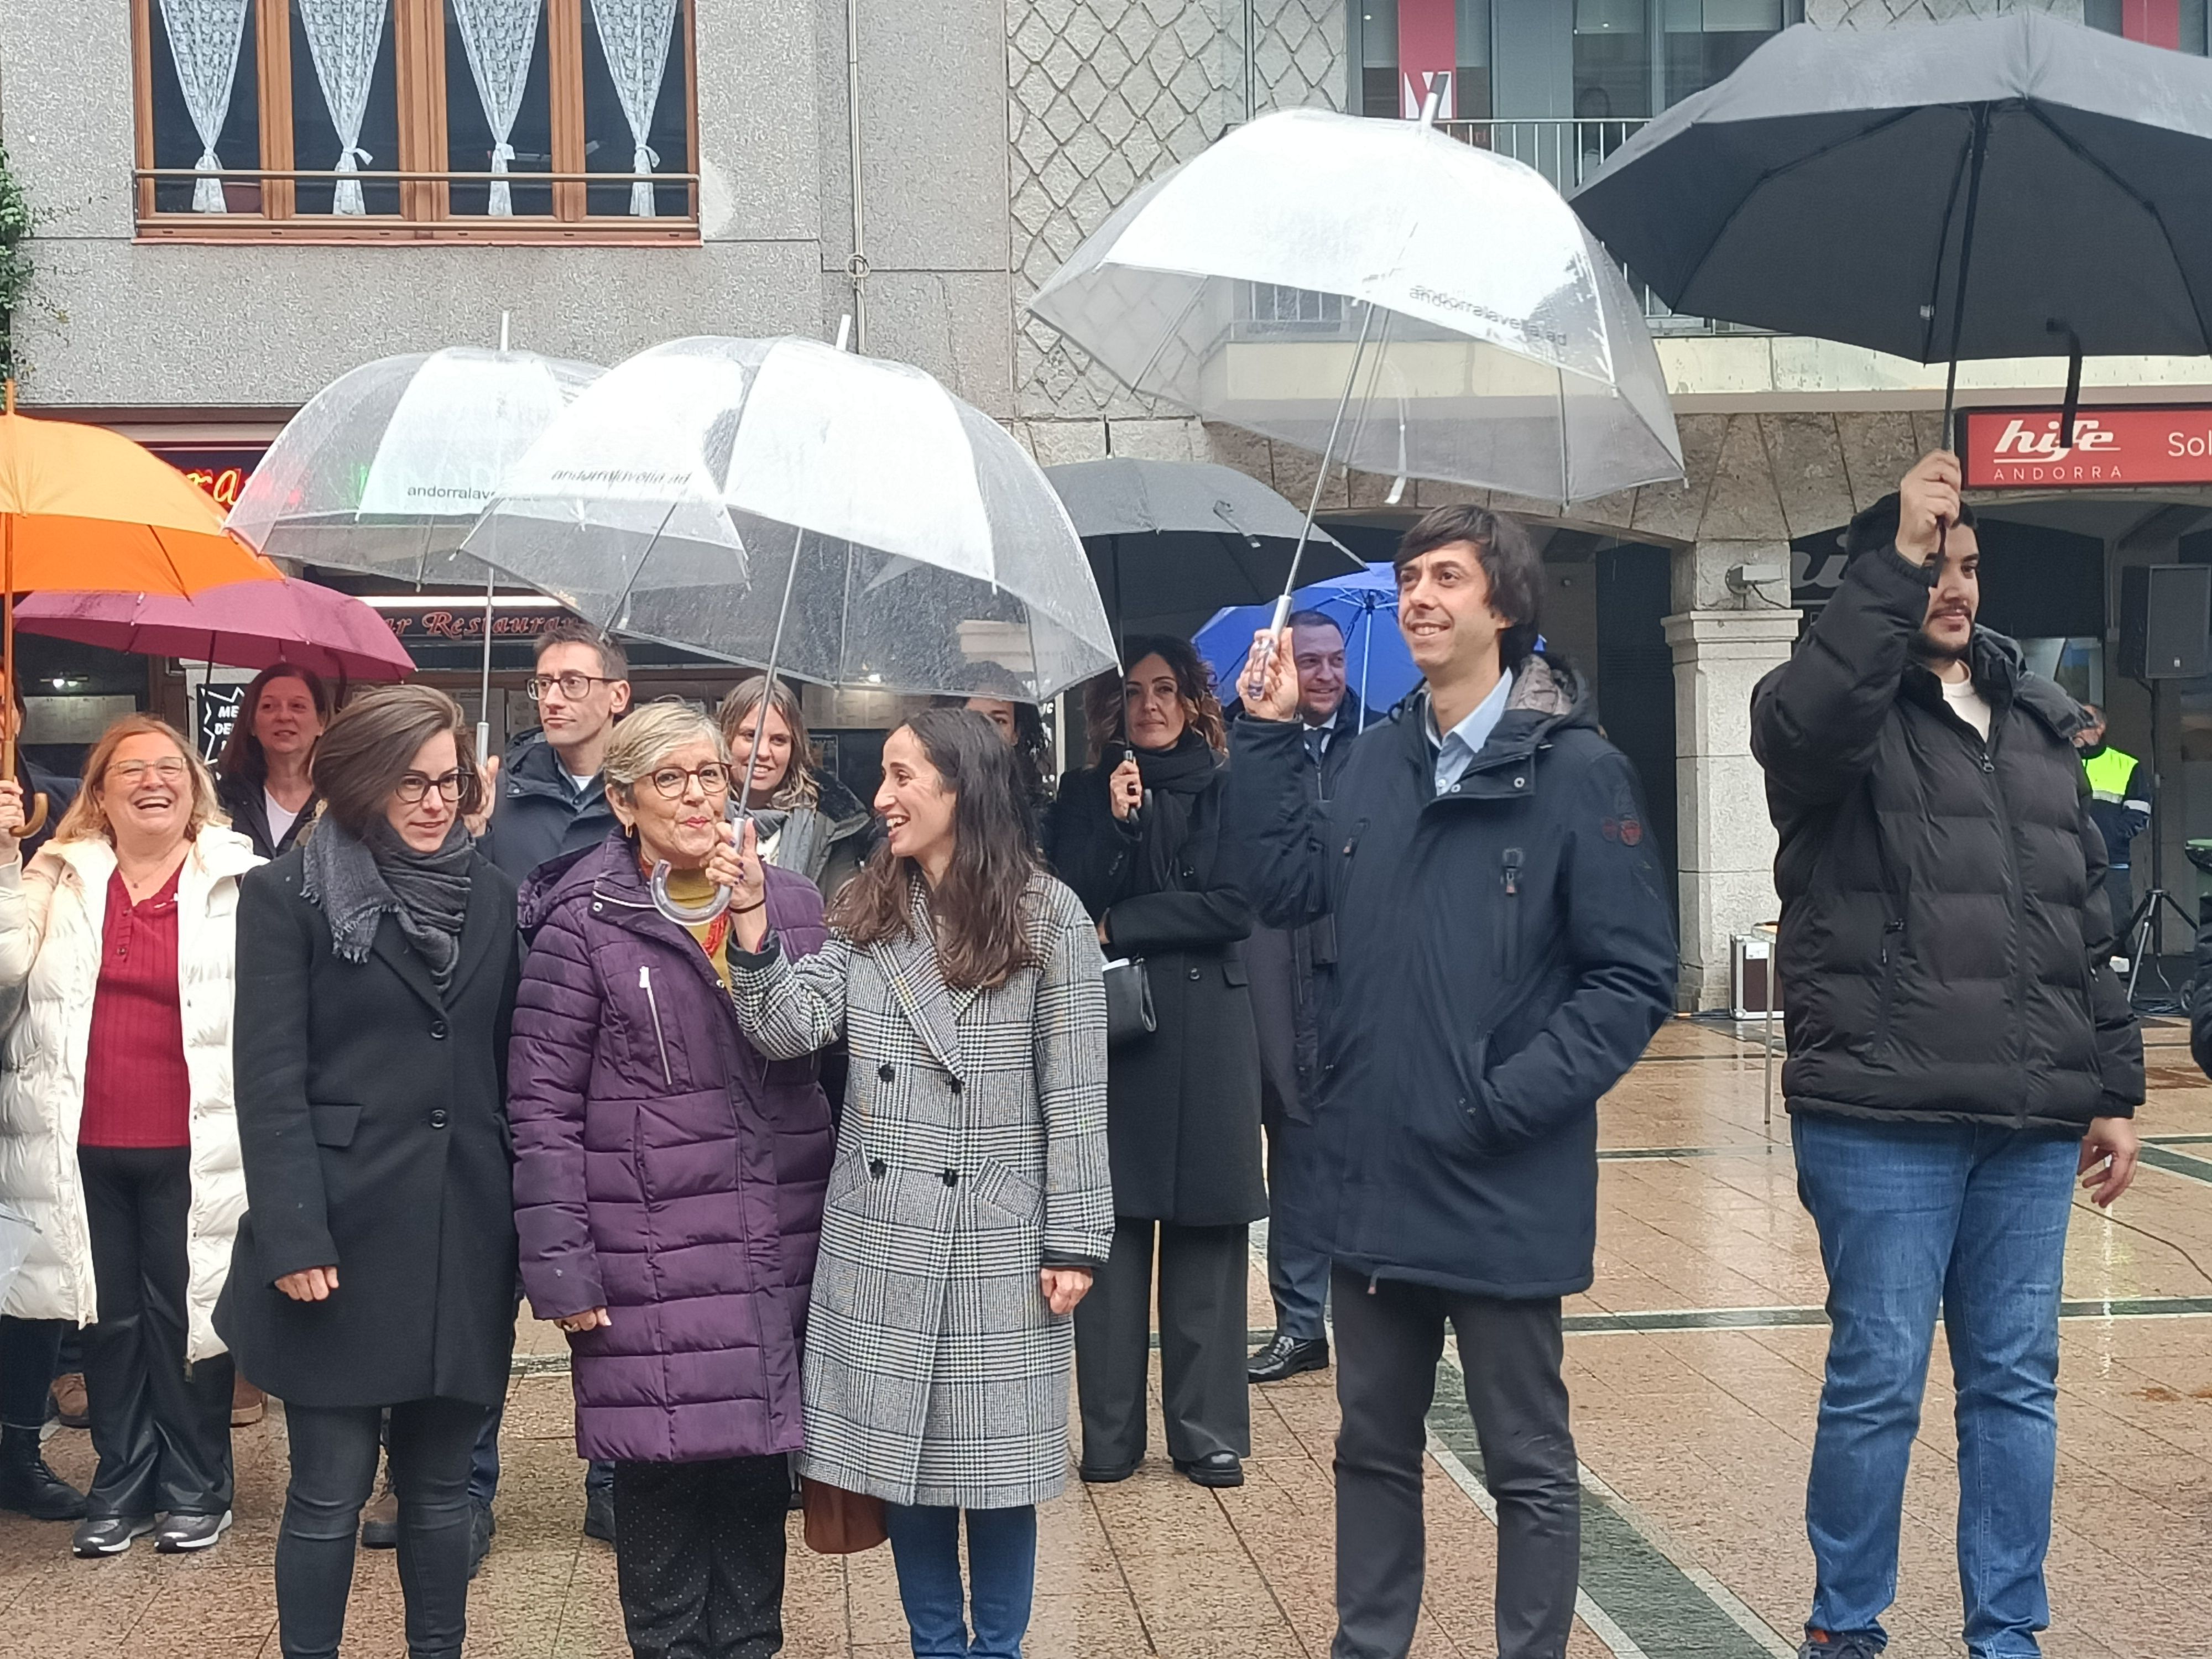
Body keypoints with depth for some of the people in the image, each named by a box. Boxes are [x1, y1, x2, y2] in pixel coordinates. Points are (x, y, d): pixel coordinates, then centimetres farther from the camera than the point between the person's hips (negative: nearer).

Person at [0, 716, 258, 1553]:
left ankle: (194, 1486, 19)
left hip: (193, 1147, -3)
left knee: (187, 1314, 4)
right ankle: (122, 1485, 24)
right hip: (84, 1146, 3)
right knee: (109, 1317, 12)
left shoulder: (241, 882, -1)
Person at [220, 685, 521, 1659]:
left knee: (440, 1481, 12)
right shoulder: (290, 896, -2)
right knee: (331, 1492, 2)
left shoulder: (493, 897, 10)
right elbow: (271, 1082, -7)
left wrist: (530, 1216, 6)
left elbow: (511, 1067, 11)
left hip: (464, 1237, 4)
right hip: (345, 1234, -3)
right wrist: (293, 1238, -14)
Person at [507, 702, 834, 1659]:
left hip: (779, 1253, 3)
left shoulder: (793, 906, 8)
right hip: (649, 1263, -3)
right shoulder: (583, 924, -3)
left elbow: (832, 1061, 13)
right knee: (663, 1467, 2)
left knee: (761, 1464, 9)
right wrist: (560, 1265, -9)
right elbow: (543, 1103, -5)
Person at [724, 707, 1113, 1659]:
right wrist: (753, 920, -18)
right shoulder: (867, 914, 6)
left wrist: (1074, 1241, -8)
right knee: (898, 1452, 10)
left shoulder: (1048, 918, -5)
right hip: (881, 1240, 4)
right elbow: (789, 1033, -7)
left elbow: (1076, 1096, -6)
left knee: (993, 1458, 6)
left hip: (997, 1240, -3)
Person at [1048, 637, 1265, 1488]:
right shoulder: (1086, 796, 9)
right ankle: (1110, 1436, 7)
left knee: (1206, 1229, 1)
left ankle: (1208, 1433, 9)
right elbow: (1069, 909, -1)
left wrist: (1121, 927, -4)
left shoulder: (1225, 792, 5)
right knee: (1113, 1226, -1)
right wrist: (1117, 821, -12)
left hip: (1208, 1035, 0)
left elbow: (1235, 908, -5)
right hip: (1111, 1027, 1)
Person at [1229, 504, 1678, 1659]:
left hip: (1503, 1193, -5)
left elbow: (1633, 980, -13)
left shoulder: (1578, 771, -11)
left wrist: (1505, 1101, -18)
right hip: (1371, 1181, 6)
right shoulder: (1378, 758, 7)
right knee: (1373, 1449, 19)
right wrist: (1267, 739, 2)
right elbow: (1288, 890, 8)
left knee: (1528, 1467, 9)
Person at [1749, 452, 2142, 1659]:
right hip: (1884, 1119, -5)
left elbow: (2088, 923, 18)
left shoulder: (2039, 720, 15)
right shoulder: (1840, 709, -1)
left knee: (2017, 1385, 10)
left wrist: (2114, 1089, 15)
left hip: (2031, 1126, 5)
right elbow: (1805, 725, -29)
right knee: (1878, 1382, 1)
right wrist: (1892, 563, -26)